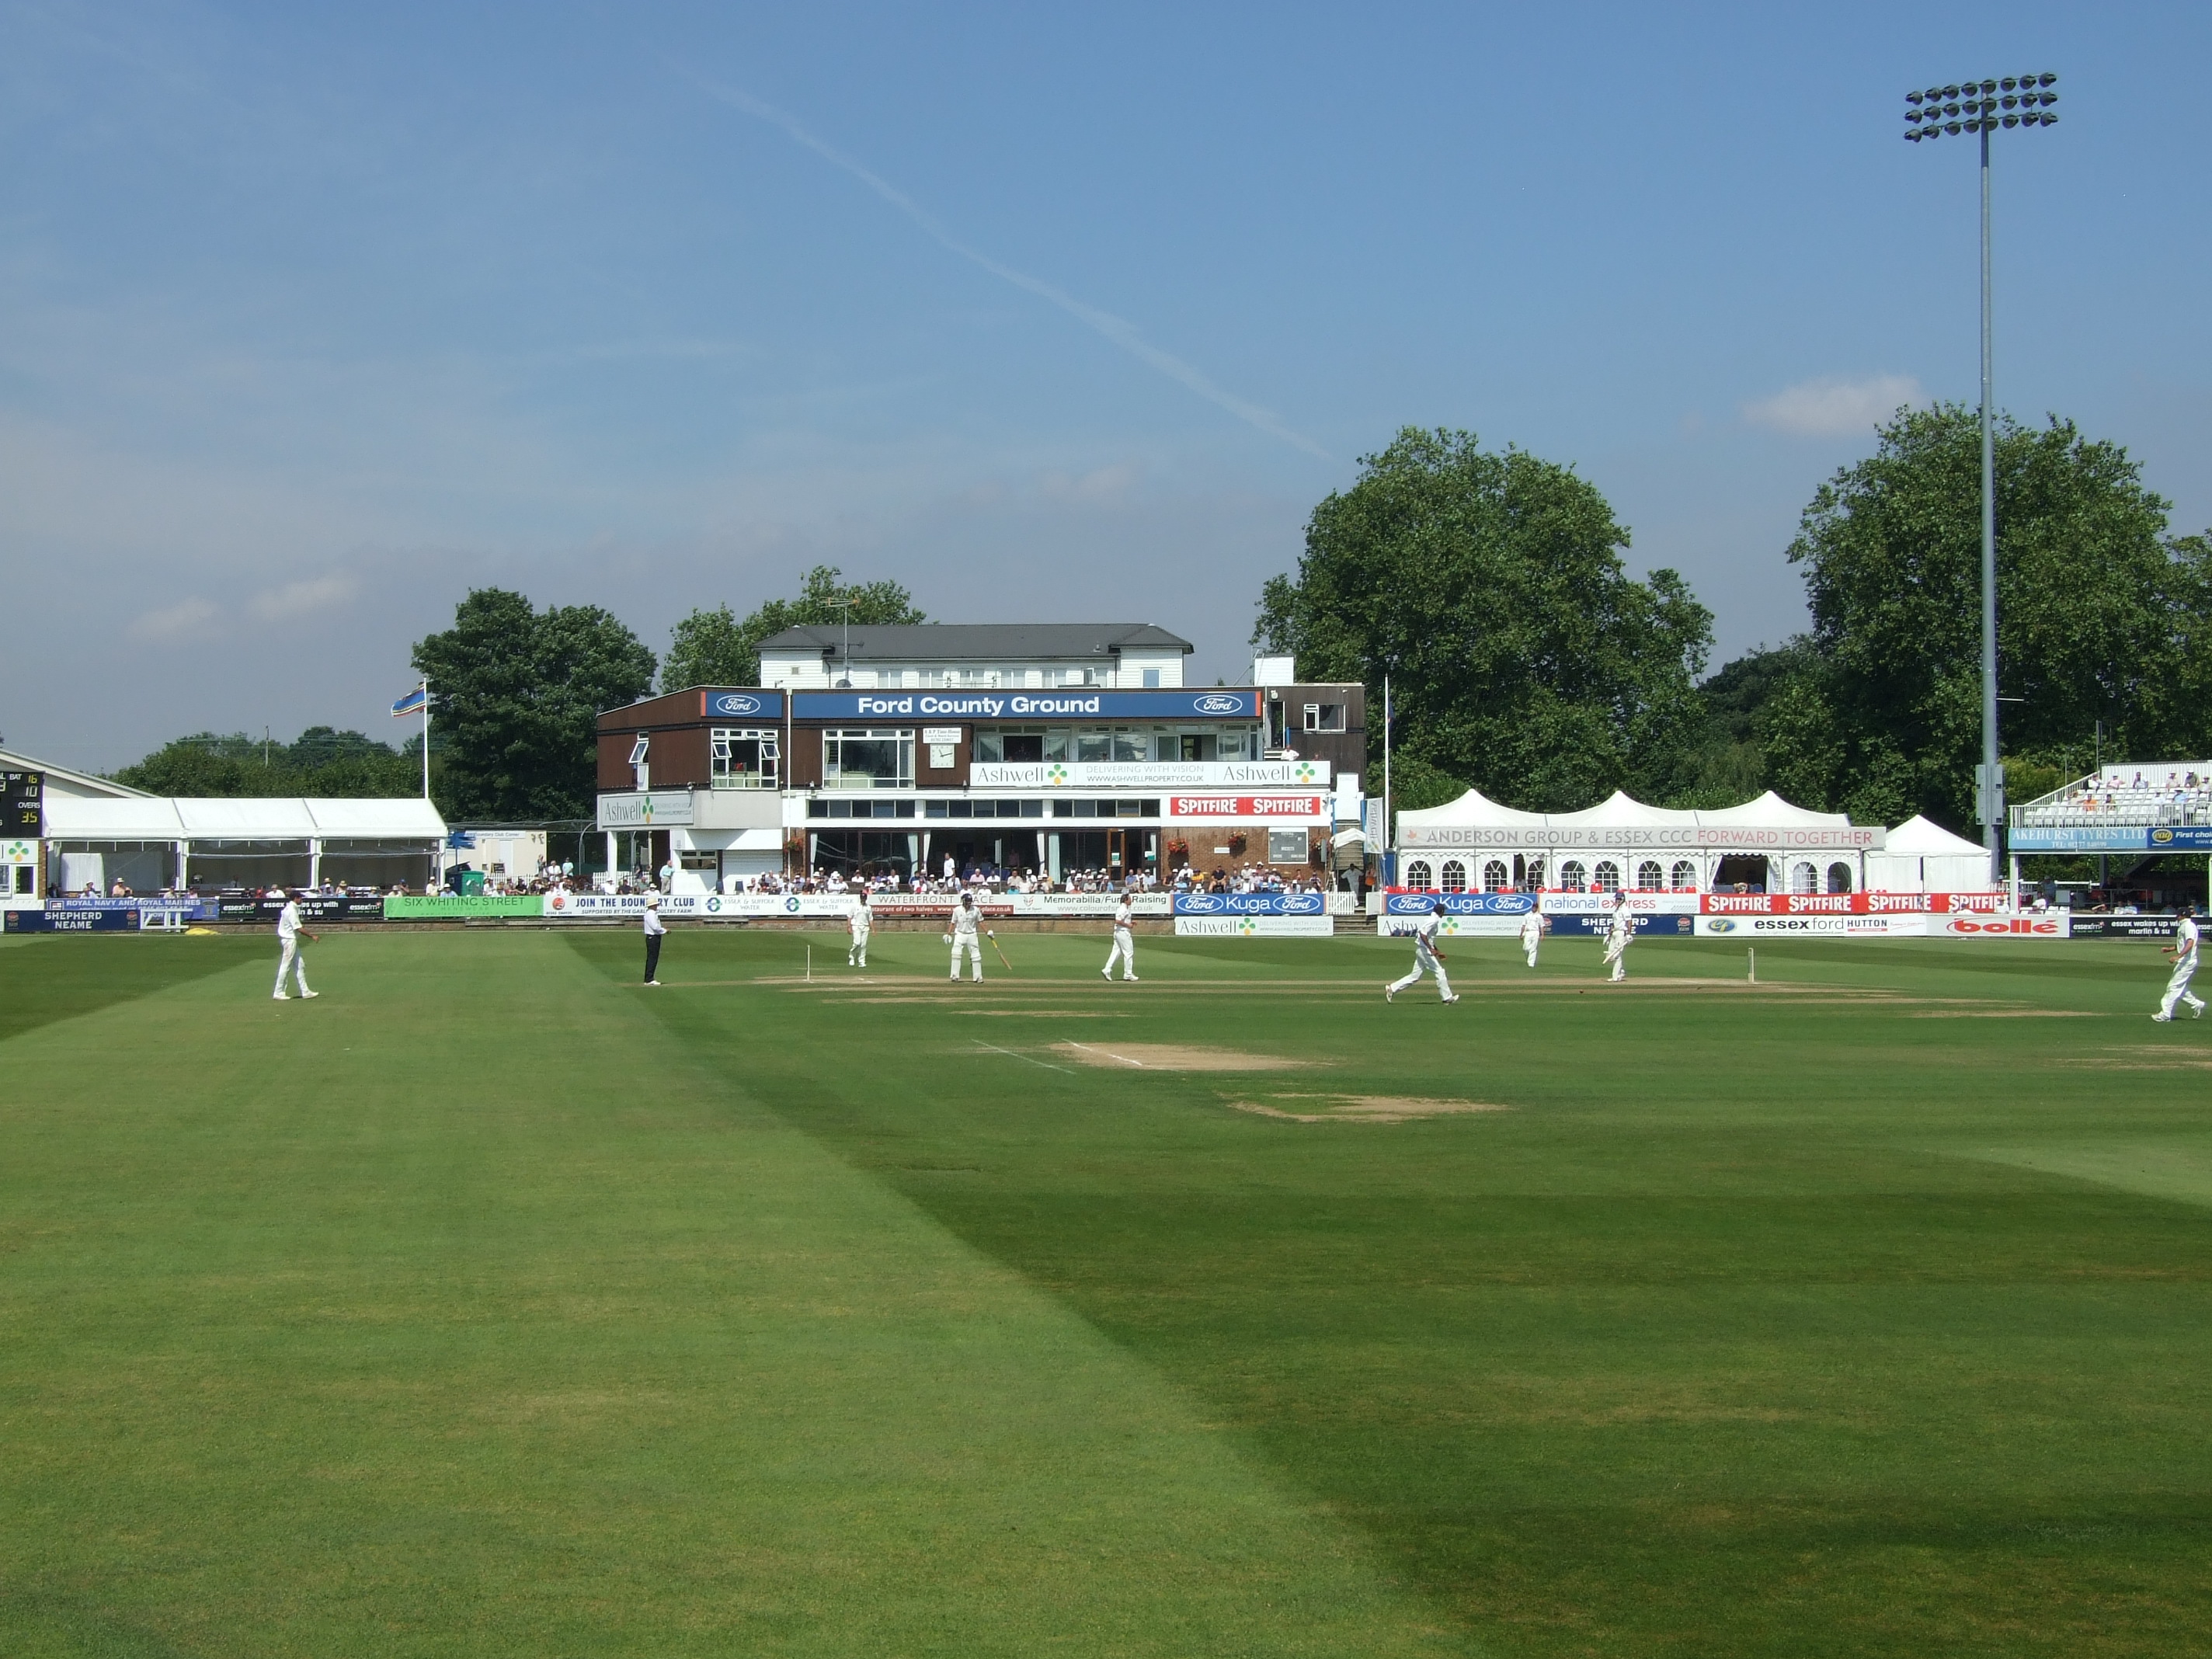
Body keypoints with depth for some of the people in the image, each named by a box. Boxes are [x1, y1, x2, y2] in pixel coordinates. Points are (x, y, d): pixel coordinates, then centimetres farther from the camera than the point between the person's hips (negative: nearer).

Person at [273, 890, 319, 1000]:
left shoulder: (289, 908, 13)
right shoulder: (292, 910, -17)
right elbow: (298, 928, -22)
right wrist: (312, 936, -17)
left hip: (292, 940, 10)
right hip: (289, 940, -10)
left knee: (299, 965, 11)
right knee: (285, 966, -5)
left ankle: (305, 992, 13)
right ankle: (279, 993, 0)